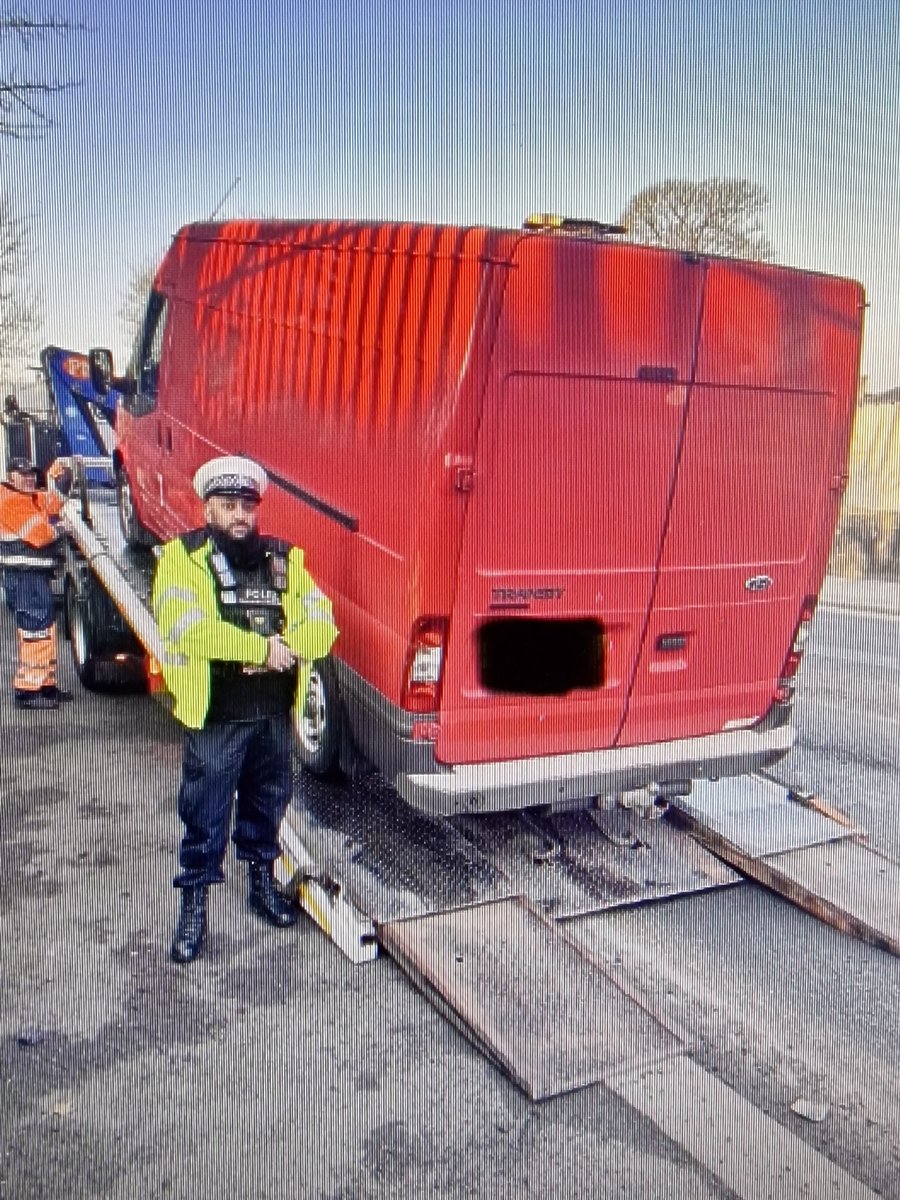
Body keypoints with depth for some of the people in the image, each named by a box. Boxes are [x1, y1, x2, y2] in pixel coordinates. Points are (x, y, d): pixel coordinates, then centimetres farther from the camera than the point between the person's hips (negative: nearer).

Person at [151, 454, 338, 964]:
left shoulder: (285, 559, 6)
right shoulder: (183, 556, -5)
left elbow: (322, 624, -1)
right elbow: (186, 627, -21)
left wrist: (286, 648, -21)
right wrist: (263, 647, -18)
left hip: (275, 712, 4)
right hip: (214, 716, -4)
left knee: (269, 802, 19)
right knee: (205, 813, 7)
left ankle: (262, 881, 39)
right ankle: (195, 903, 25)